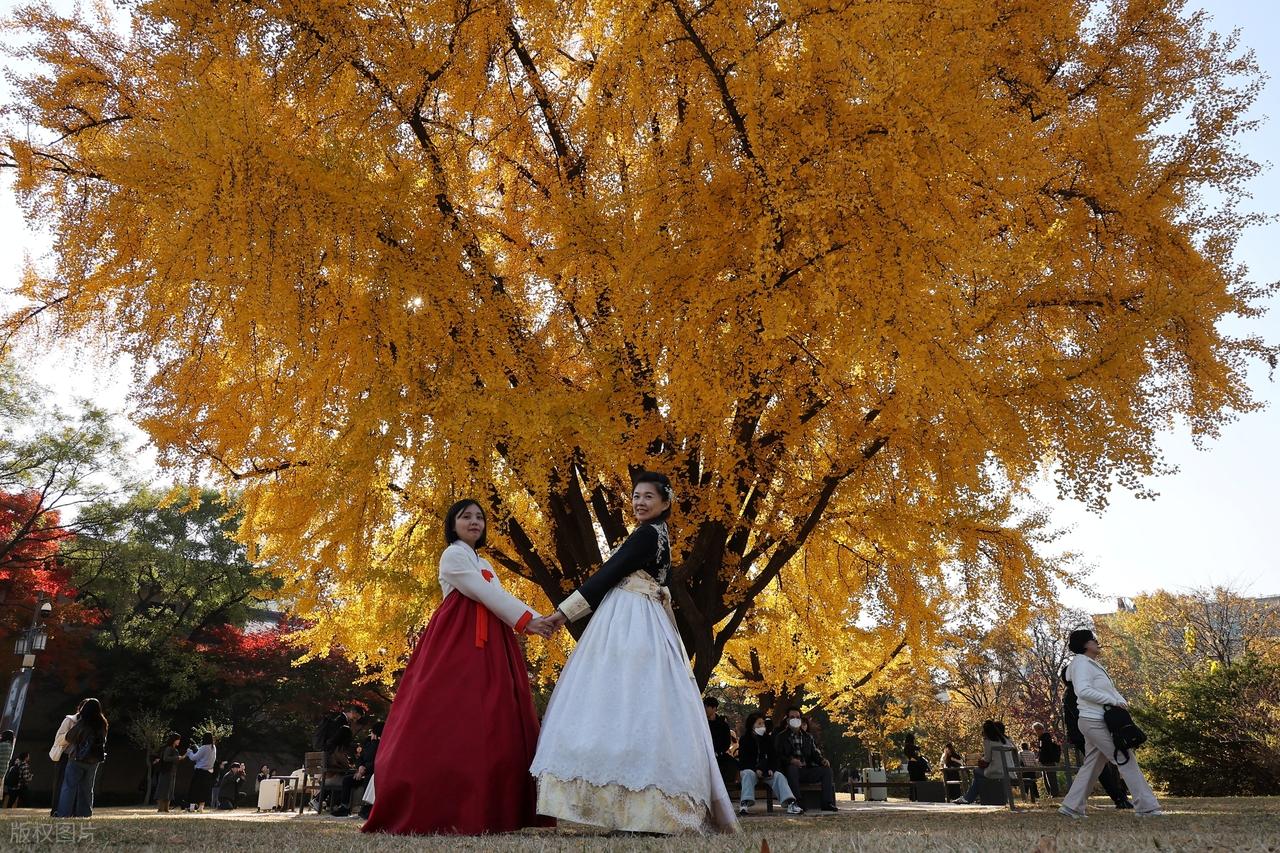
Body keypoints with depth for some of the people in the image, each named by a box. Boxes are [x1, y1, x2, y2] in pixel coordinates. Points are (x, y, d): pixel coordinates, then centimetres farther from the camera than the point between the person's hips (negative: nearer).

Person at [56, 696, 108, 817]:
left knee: (69, 786, 3)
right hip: (94, 761, 5)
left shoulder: (81, 723, -15)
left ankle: (64, 813, 0)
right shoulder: (102, 725, 0)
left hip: (77, 759, -5)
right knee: (87, 788, 14)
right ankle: (84, 812, 13)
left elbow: (69, 738, -3)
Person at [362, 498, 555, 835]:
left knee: (489, 723, 2)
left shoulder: (483, 563, 24)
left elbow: (500, 595, 12)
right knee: (456, 717, -13)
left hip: (487, 644, 8)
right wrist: (526, 620, -10)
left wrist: (538, 619, -3)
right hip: (459, 641, -8)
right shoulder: (453, 555, -1)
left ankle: (488, 811, 1)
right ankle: (445, 813, -11)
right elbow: (486, 595, -10)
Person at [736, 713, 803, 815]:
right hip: (748, 769, -4)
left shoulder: (767, 739, 14)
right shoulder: (744, 739, 2)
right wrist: (755, 769, -19)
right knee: (749, 774, -38)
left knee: (779, 776, -23)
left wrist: (770, 769, -7)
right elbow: (743, 759, -5)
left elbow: (772, 756, 13)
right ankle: (744, 804, -49)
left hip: (765, 770, 4)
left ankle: (790, 804, -38)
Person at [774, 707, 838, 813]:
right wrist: (790, 760, -23)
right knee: (792, 768, -38)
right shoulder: (781, 737, 9)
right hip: (791, 769, -4)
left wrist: (822, 760, -7)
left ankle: (828, 803, -20)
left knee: (826, 769, -17)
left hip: (807, 769, 4)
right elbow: (778, 755, -3)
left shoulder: (808, 737, 24)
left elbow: (815, 753, 17)